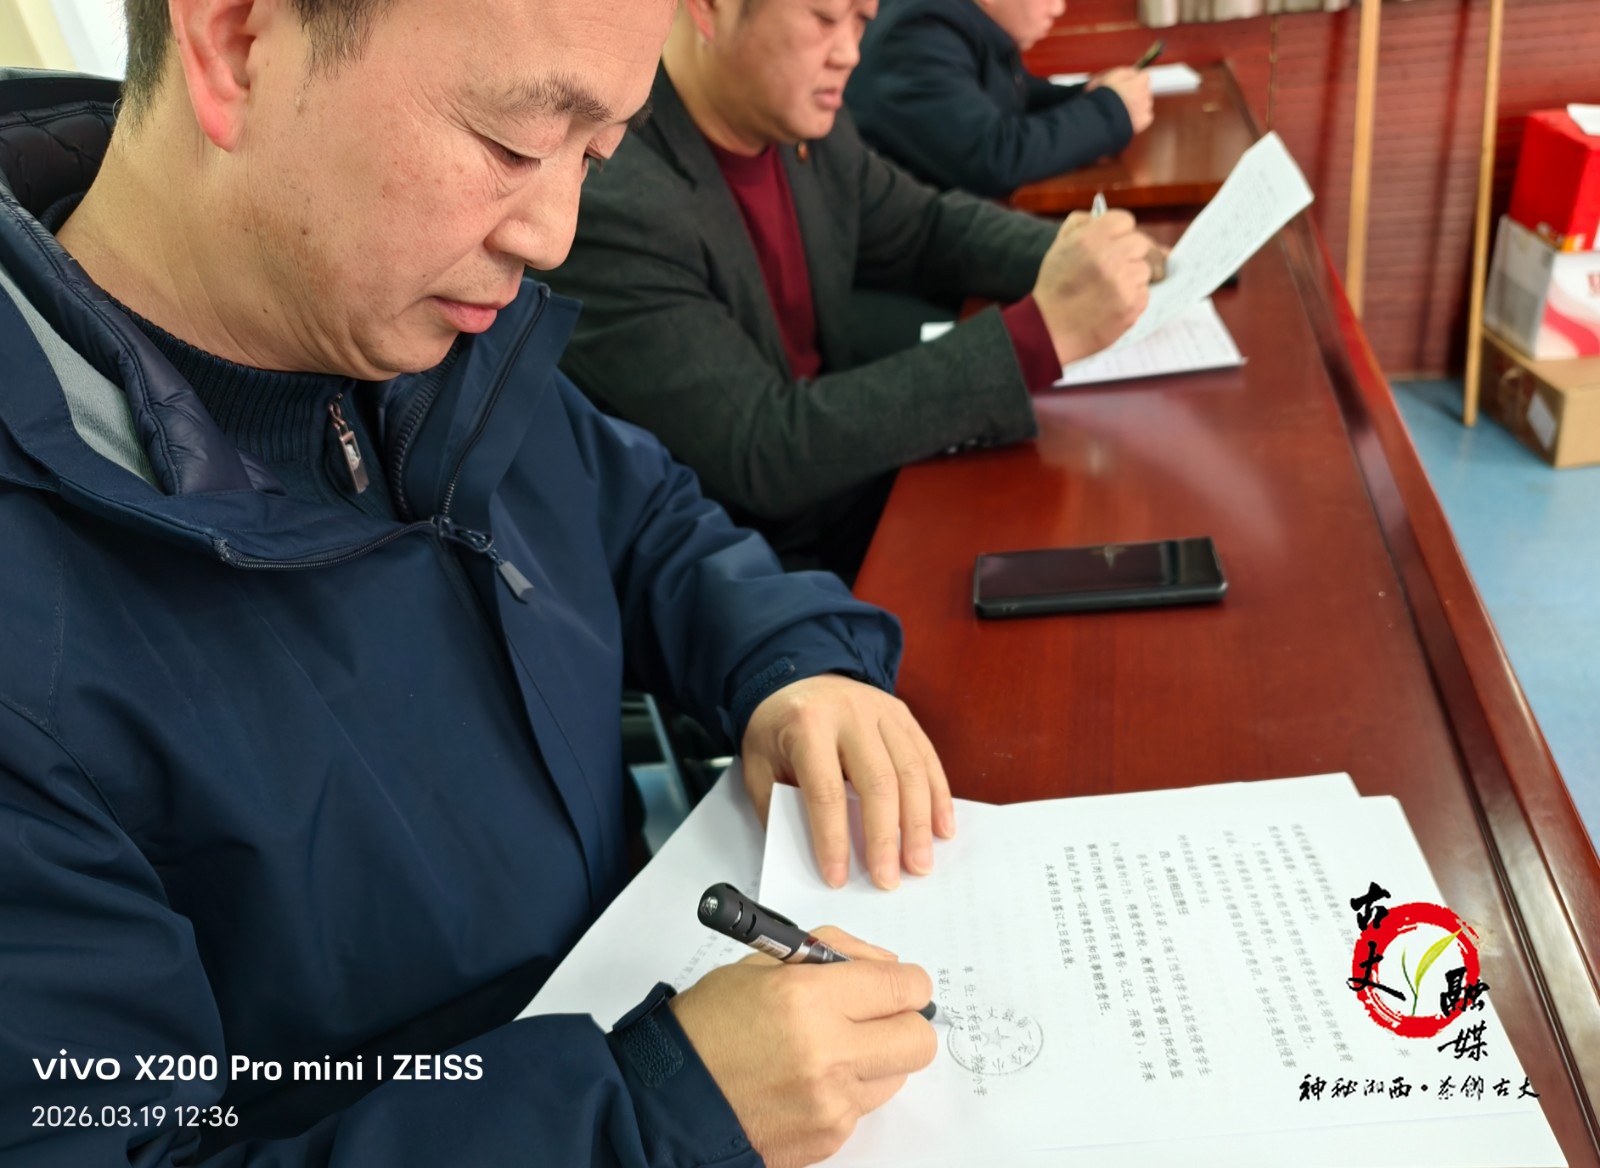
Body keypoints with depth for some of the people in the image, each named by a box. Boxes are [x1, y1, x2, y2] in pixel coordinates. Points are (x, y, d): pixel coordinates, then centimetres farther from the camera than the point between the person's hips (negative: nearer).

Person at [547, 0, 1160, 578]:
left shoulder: (798, 120, -2)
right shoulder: (607, 203, -26)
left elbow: (932, 229, 14)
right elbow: (764, 456, -30)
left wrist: (1077, 254, -7)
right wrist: (1044, 329, -32)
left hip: (852, 493, 7)